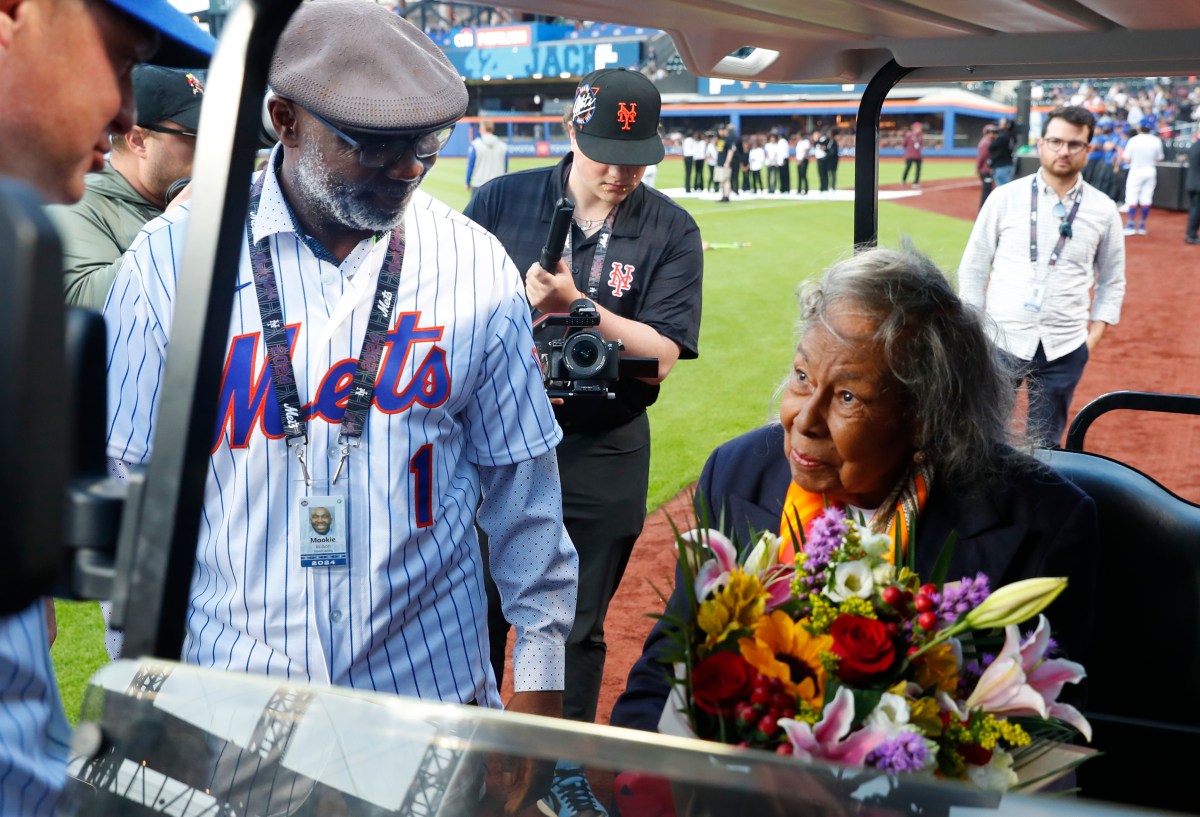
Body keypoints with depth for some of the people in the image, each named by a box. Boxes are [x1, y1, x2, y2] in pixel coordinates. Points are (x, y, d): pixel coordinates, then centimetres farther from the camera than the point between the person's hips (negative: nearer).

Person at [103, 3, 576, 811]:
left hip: (432, 687, 1)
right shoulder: (171, 258, -7)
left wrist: (540, 672, 5)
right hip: (222, 699, 0)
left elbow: (521, 483, 2)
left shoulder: (476, 265, -4)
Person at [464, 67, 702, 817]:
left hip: (601, 458, -1)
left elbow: (662, 355, -13)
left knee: (576, 627, 13)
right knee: (477, 611, 12)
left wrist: (574, 305, -26)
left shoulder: (671, 233, -5)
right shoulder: (503, 201, -2)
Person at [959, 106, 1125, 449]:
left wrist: (1095, 333, 1)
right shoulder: (1005, 197, -2)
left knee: (1046, 445, 11)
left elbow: (1112, 280, 11)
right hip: (999, 341, -1)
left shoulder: (1104, 209, 2)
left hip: (1064, 350, 1)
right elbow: (973, 266, 3)